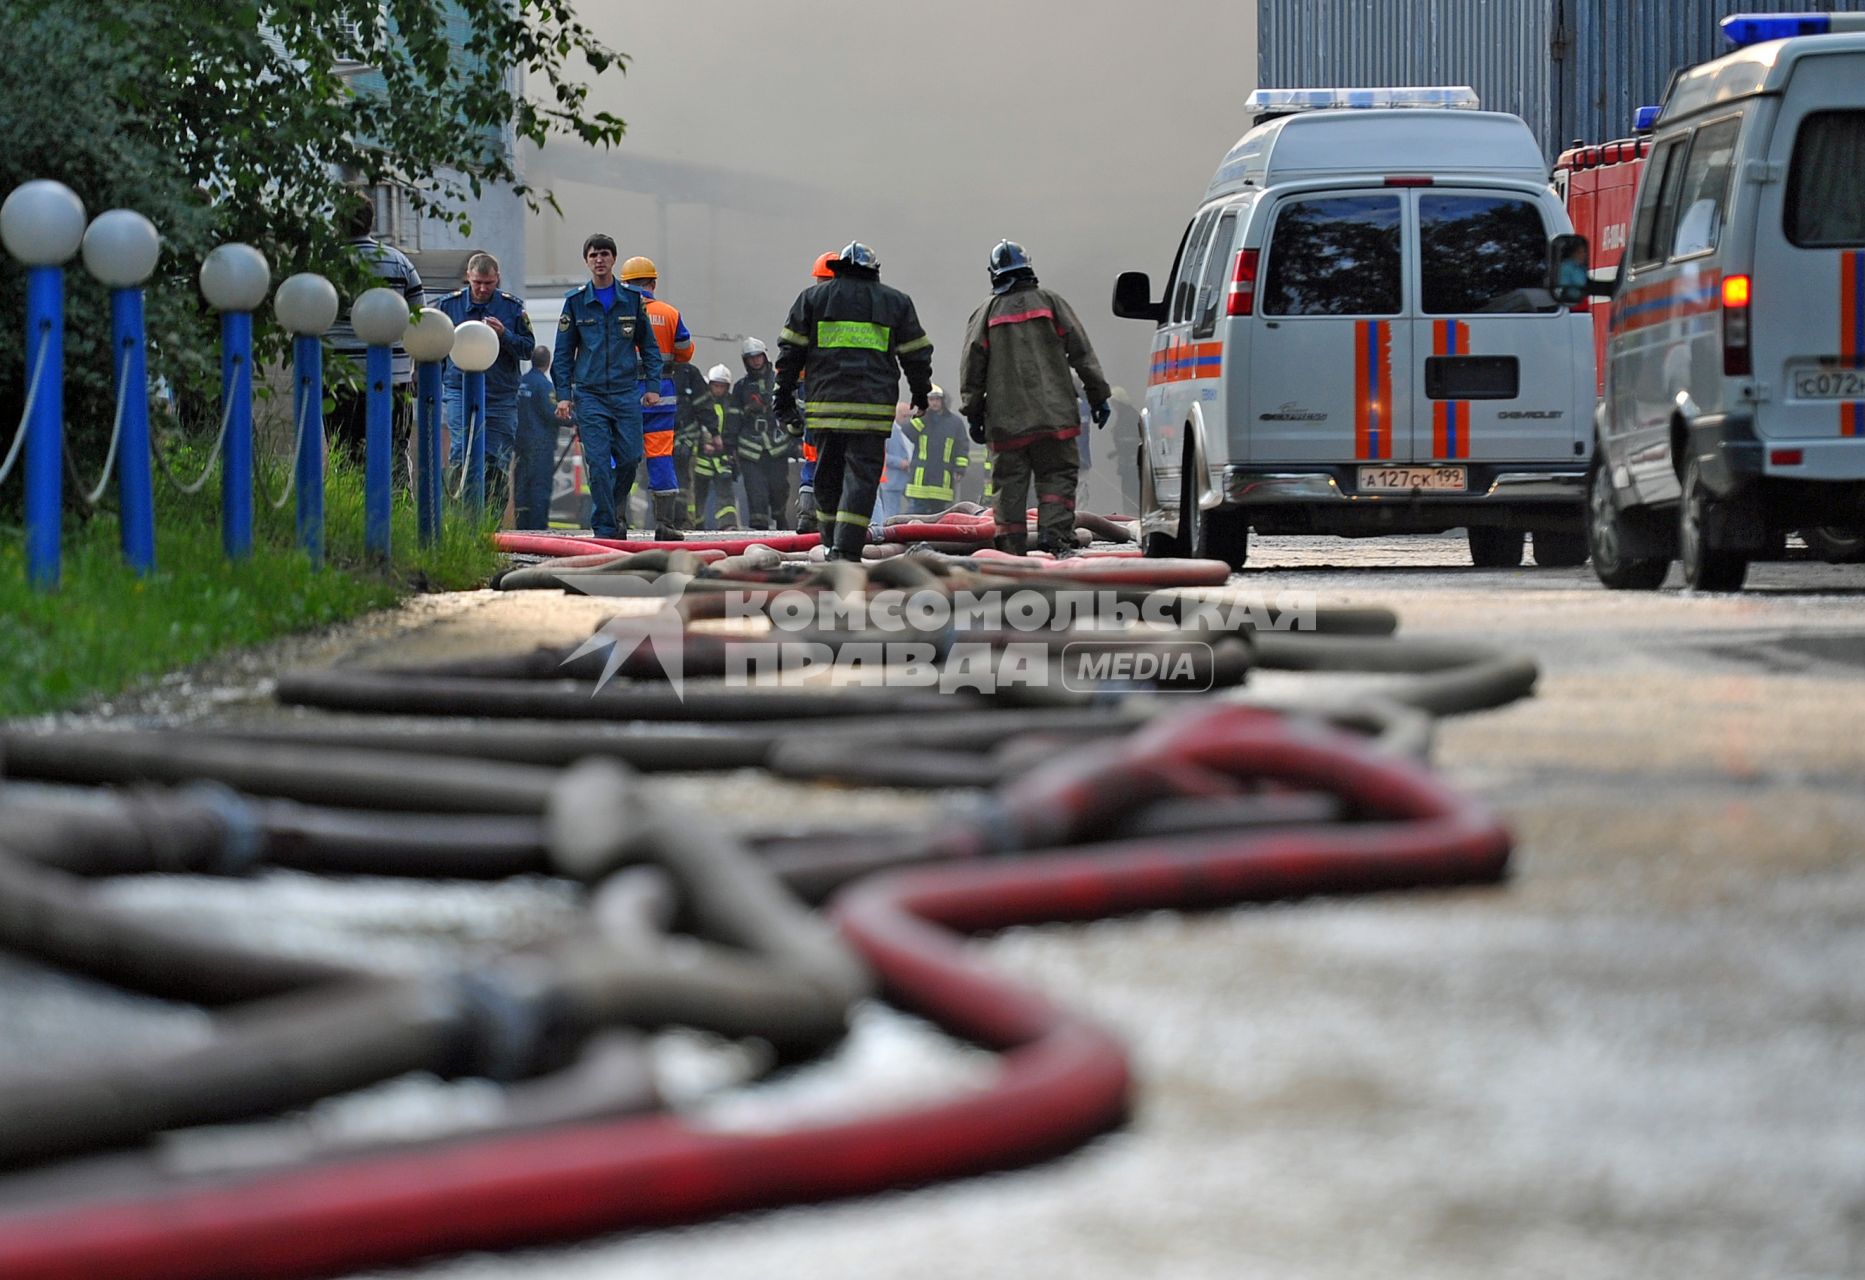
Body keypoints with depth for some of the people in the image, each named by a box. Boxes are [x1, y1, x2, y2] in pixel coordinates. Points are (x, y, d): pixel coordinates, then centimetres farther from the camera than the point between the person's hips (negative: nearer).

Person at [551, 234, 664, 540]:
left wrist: (652, 386, 2)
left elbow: (649, 345, 12)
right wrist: (563, 394, 0)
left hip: (626, 392, 1)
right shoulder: (575, 301, 5)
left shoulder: (632, 299, 8)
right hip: (589, 394, -1)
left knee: (630, 458, -2)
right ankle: (604, 527, -4)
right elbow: (563, 352, 8)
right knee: (598, 462, -8)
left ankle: (615, 510, 22)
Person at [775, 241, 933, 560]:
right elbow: (916, 354, 14)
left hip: (826, 403, 2)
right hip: (874, 405, -2)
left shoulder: (813, 297, 12)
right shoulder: (895, 301, 11)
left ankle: (831, 543, 20)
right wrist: (921, 394, 28)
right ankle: (846, 548, -14)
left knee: (828, 477, 14)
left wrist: (784, 397, 13)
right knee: (861, 477, -4)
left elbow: (790, 351, 9)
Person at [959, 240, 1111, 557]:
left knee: (1010, 484, 5)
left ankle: (1010, 546, 2)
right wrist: (1098, 396, 9)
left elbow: (972, 367, 7)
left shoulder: (986, 312, 8)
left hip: (1006, 420, 1)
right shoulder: (1050, 302, 6)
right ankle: (1054, 532, -18)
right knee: (1057, 475, 1)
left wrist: (973, 412, 12)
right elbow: (1082, 353, 5)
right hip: (1052, 413, -1)